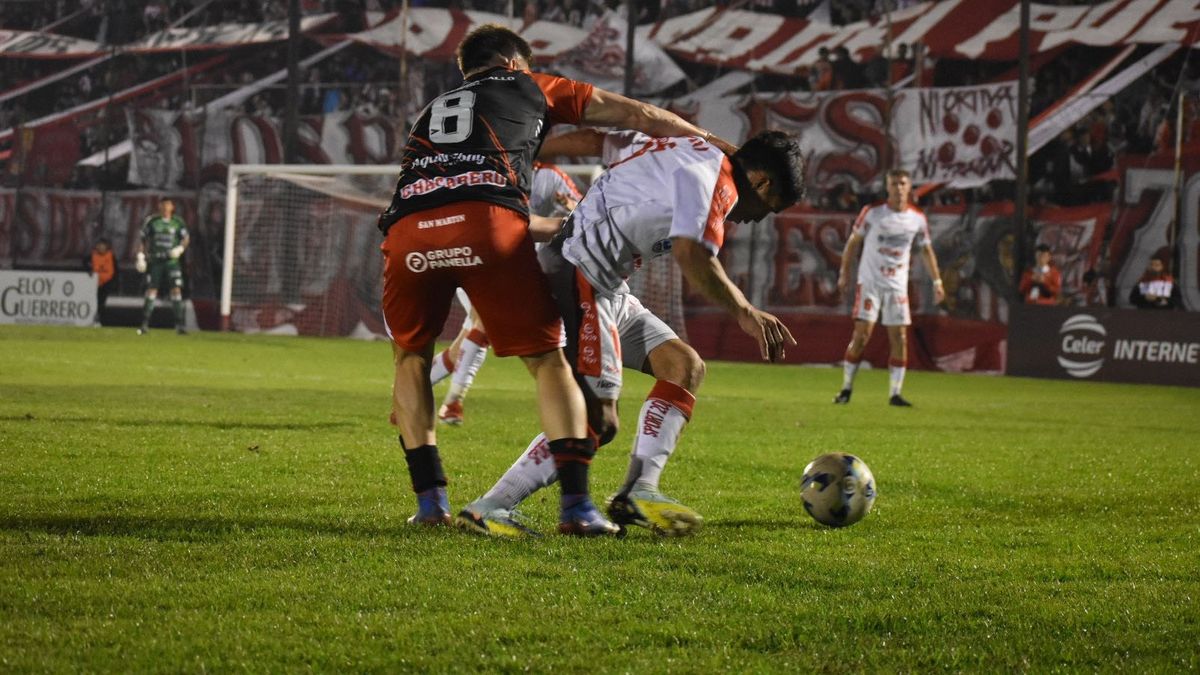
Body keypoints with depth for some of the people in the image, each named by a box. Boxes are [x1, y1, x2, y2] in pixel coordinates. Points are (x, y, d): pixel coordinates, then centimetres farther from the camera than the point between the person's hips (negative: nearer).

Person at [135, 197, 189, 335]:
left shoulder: (177, 222, 3)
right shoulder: (151, 220, 1)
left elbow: (186, 238, 8)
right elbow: (143, 239, 6)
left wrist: (180, 249, -11)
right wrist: (141, 257, 0)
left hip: (172, 260, 0)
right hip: (155, 260, 0)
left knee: (176, 289, -8)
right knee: (151, 290, -1)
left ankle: (179, 324, -5)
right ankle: (145, 324, 5)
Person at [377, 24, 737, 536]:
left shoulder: (433, 111, 40)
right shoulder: (529, 88, 30)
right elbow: (638, 116, 33)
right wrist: (715, 144, 46)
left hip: (407, 228, 3)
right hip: (488, 221, -3)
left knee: (411, 356, 25)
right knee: (547, 358, 10)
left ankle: (430, 500, 16)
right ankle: (575, 504, -3)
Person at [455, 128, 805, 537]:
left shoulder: (683, 151, 18)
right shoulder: (715, 181, -12)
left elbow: (601, 141, 24)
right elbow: (692, 257, -26)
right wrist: (746, 313, -19)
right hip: (578, 283, -11)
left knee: (685, 366, 8)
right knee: (597, 422, -15)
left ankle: (638, 492, 1)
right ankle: (487, 509, -12)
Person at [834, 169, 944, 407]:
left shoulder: (917, 218, 3)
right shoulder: (872, 212, -5)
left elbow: (926, 250, 14)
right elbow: (854, 242, 3)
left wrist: (937, 282, 11)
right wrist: (844, 273, 2)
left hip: (898, 285, 3)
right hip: (870, 282, -3)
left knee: (900, 338, -2)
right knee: (861, 334, -9)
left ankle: (895, 394, 3)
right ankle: (846, 389, 0)